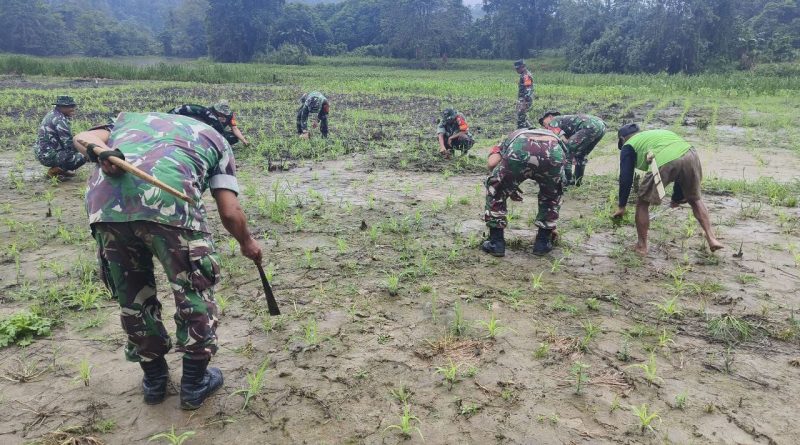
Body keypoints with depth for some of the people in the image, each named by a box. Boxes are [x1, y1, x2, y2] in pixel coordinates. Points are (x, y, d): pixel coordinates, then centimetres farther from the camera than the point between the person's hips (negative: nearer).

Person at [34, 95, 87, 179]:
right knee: (82, 157, -16)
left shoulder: (51, 114, 9)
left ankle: (59, 167, 16)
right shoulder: (60, 120, -21)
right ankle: (54, 171, -4)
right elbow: (69, 145, -19)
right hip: (48, 156, -10)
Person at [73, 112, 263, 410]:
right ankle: (195, 383, 29)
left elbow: (82, 138, 17)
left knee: (131, 297, 22)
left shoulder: (133, 118, 39)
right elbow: (230, 213, 16)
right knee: (195, 293, 17)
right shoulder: (215, 139, 28)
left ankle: (154, 378, 38)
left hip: (105, 203, 4)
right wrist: (247, 243, 33)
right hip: (169, 203, -4)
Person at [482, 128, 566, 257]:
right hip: (553, 154, 2)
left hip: (519, 151, -2)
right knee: (552, 195, 35)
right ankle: (543, 242, 34)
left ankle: (496, 242, 25)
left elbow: (492, 163, 17)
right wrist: (551, 226, 60)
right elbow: (555, 193, 49)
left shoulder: (511, 138, 42)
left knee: (496, 192, 27)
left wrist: (509, 187, 32)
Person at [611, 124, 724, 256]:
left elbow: (626, 178, 17)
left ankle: (641, 246, 21)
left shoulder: (628, 146, 24)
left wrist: (621, 206, 27)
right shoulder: (658, 132, 41)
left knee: (643, 203, 15)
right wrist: (678, 197, 46)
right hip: (690, 154, 6)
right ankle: (711, 238, 24)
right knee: (695, 199, 28)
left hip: (664, 162, -6)